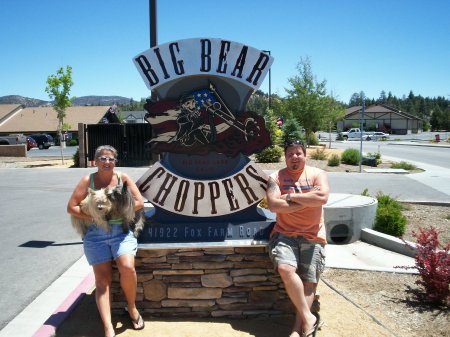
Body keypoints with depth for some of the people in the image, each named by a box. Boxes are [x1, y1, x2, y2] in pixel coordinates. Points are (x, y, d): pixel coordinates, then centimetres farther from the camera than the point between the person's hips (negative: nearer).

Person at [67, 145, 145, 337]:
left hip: (121, 231, 0)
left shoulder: (123, 178, 4)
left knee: (127, 268, -22)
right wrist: (94, 217, -12)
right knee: (102, 280, -7)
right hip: (96, 235, 1)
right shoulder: (88, 180, 4)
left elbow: (139, 202, -1)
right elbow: (71, 207, 0)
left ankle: (132, 307, 5)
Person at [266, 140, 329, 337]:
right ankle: (308, 317, -11)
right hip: (285, 234, -1)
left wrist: (291, 197, -10)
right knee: (285, 269, -25)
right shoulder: (276, 178, 4)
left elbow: (322, 197, -14)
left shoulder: (317, 174, 6)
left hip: (312, 237, 1)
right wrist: (307, 200, -11)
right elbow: (273, 205, -11)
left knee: (309, 281, -6)